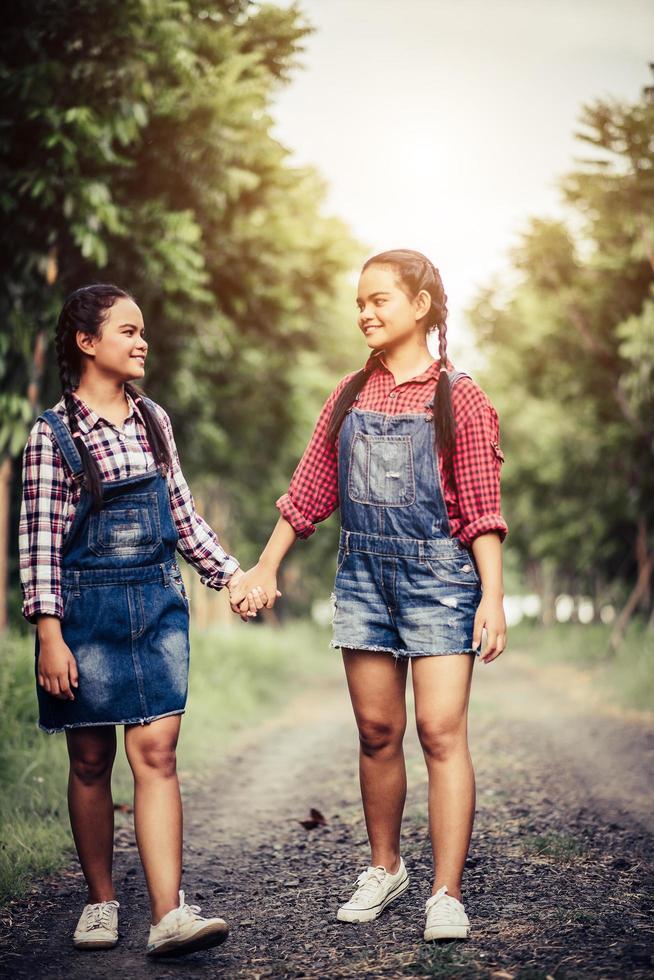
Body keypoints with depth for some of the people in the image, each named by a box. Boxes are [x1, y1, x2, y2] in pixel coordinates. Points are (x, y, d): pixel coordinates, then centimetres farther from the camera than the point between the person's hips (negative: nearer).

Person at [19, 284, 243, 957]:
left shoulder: (153, 420, 9)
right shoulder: (53, 433, -6)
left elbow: (182, 514, 17)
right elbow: (39, 539, -8)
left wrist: (230, 573, 13)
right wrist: (49, 634, -13)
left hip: (158, 605, 3)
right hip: (86, 609, -3)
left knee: (156, 752, -6)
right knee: (90, 760, 6)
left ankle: (169, 914, -10)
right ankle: (101, 903, 20)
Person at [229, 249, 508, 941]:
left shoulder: (457, 397, -2)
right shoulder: (350, 396, 12)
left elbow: (482, 509, -4)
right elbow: (310, 489, 16)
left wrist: (492, 597, -11)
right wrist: (265, 570, 16)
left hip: (438, 574, -4)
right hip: (363, 573, 4)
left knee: (441, 730, -9)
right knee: (377, 731, 8)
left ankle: (447, 894, -5)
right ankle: (384, 869, 24)